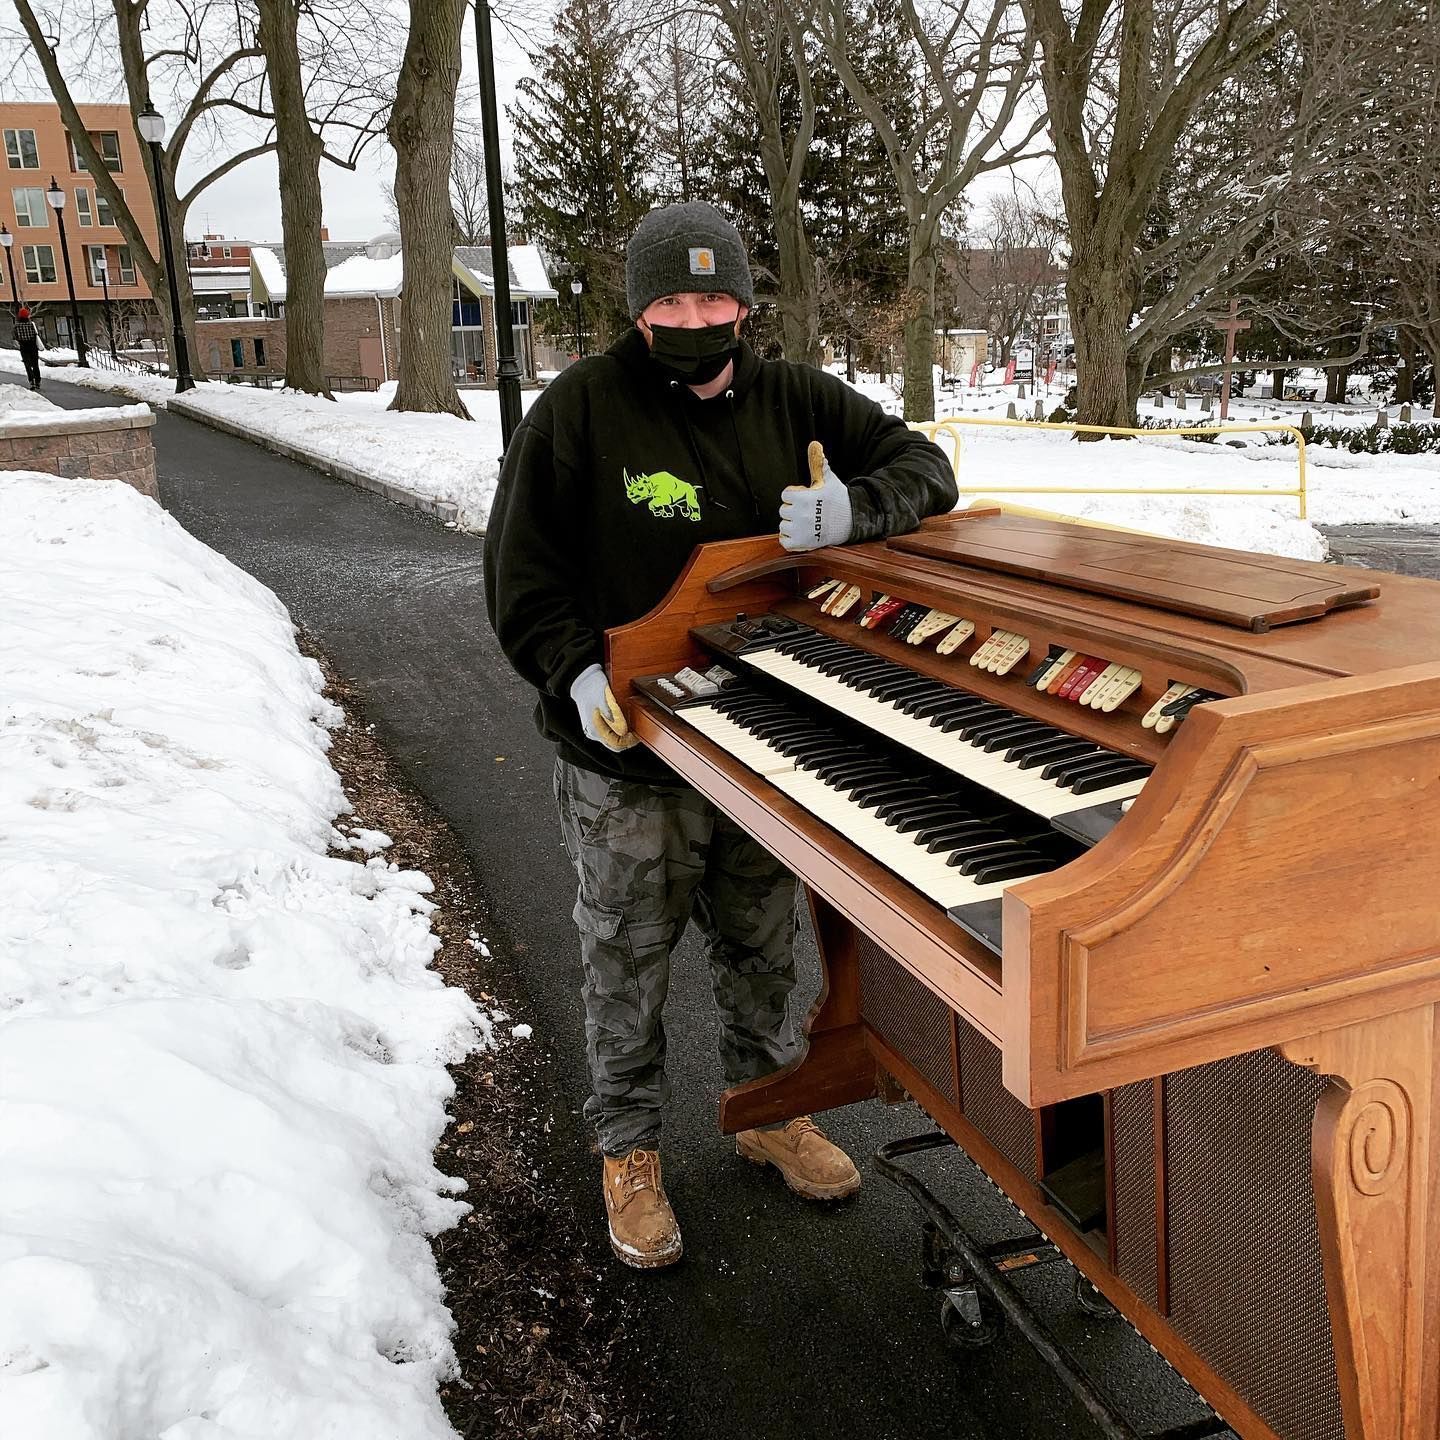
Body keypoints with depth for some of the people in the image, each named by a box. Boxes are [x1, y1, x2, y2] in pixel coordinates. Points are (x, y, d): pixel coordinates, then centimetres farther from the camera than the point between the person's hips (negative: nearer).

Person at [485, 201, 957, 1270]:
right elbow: (522, 571, -9)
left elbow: (923, 465, 1)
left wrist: (852, 508, -21)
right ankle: (631, 1151, 32)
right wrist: (576, 671, -25)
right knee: (629, 961, 11)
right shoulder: (580, 412, -9)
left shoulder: (792, 403, 1)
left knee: (762, 948, 20)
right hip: (624, 750, -3)